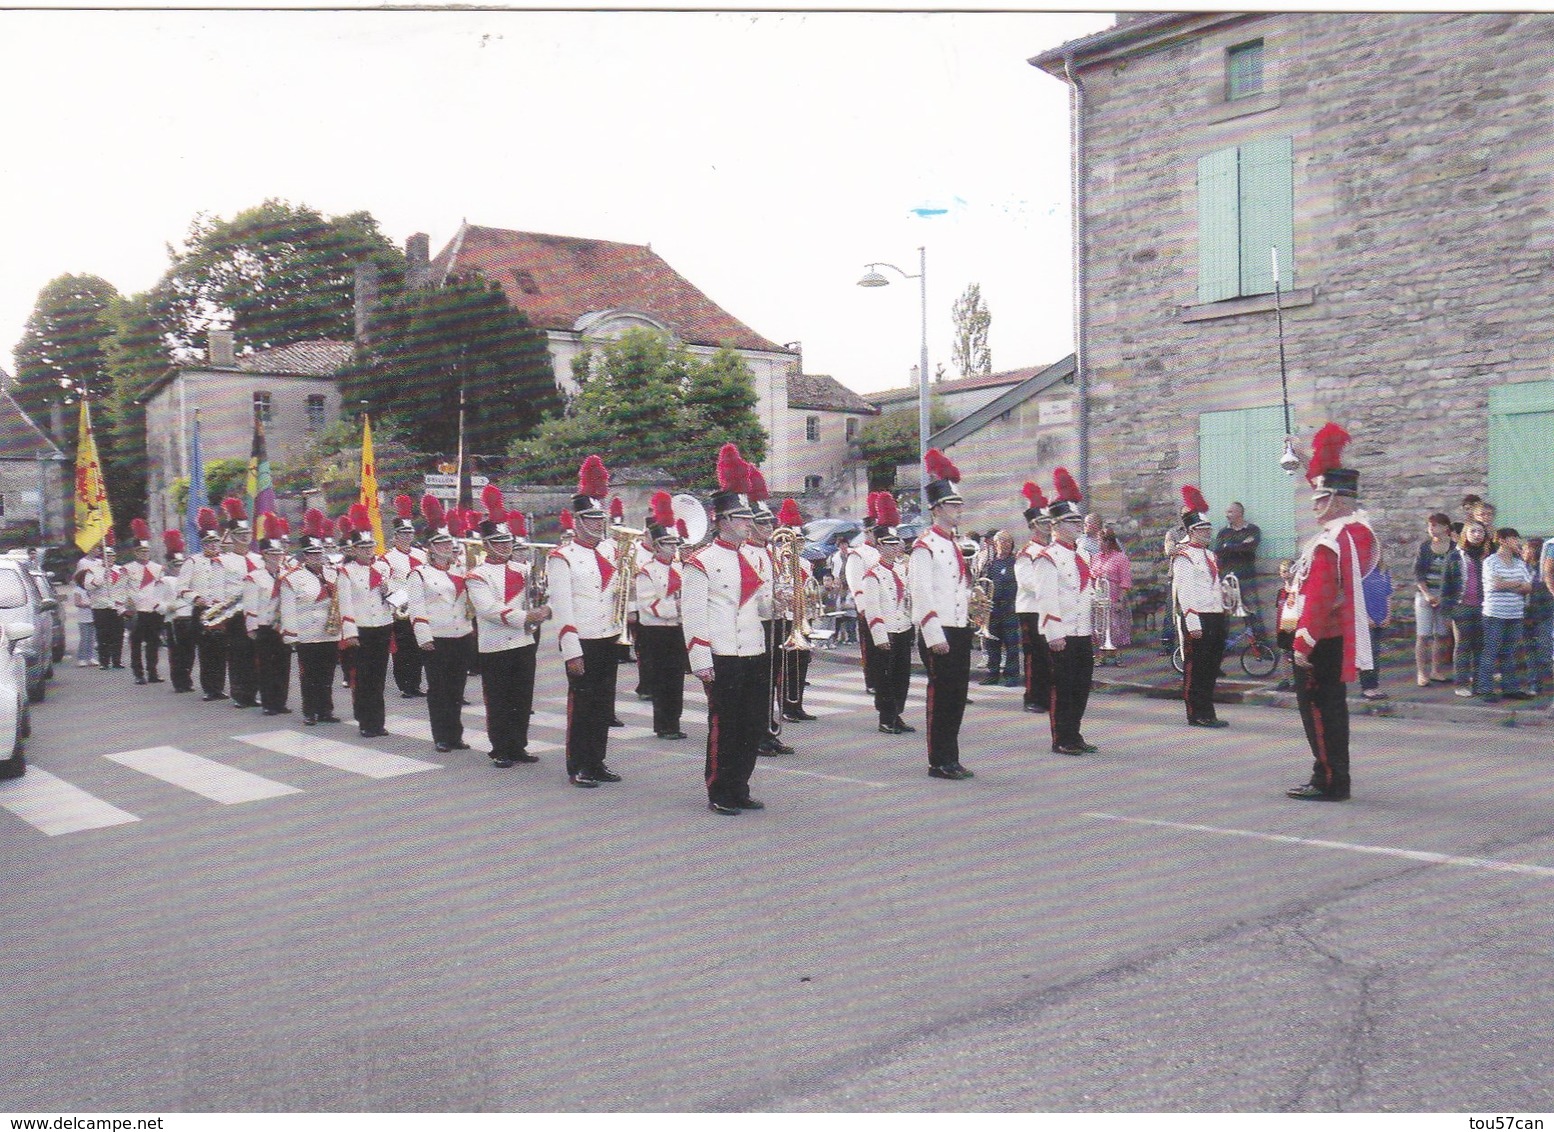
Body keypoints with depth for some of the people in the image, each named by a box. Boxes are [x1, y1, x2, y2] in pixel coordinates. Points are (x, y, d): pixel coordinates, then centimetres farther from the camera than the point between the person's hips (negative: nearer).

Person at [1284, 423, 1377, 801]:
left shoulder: (1327, 543, -22)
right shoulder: (1359, 529, 5)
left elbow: (1318, 599, -24)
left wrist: (1303, 644, -20)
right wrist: (1321, 470, 25)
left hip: (1319, 640, -9)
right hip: (1341, 634, 9)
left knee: (1318, 709, -2)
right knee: (1332, 708, 16)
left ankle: (1328, 781, 3)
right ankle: (1335, 779, 25)